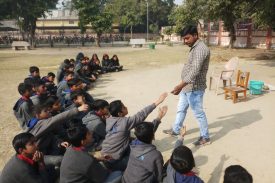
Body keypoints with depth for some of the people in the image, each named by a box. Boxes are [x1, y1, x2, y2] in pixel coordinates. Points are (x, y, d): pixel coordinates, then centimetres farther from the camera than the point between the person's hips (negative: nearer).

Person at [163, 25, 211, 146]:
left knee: (198, 113, 3)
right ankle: (175, 130, 38)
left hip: (194, 88, -10)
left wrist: (180, 85, -41)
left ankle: (205, 137, 20)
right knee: (181, 109, 21)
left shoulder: (201, 49, -21)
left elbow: (195, 71, -33)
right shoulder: (194, 48, 12)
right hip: (187, 86, 10)